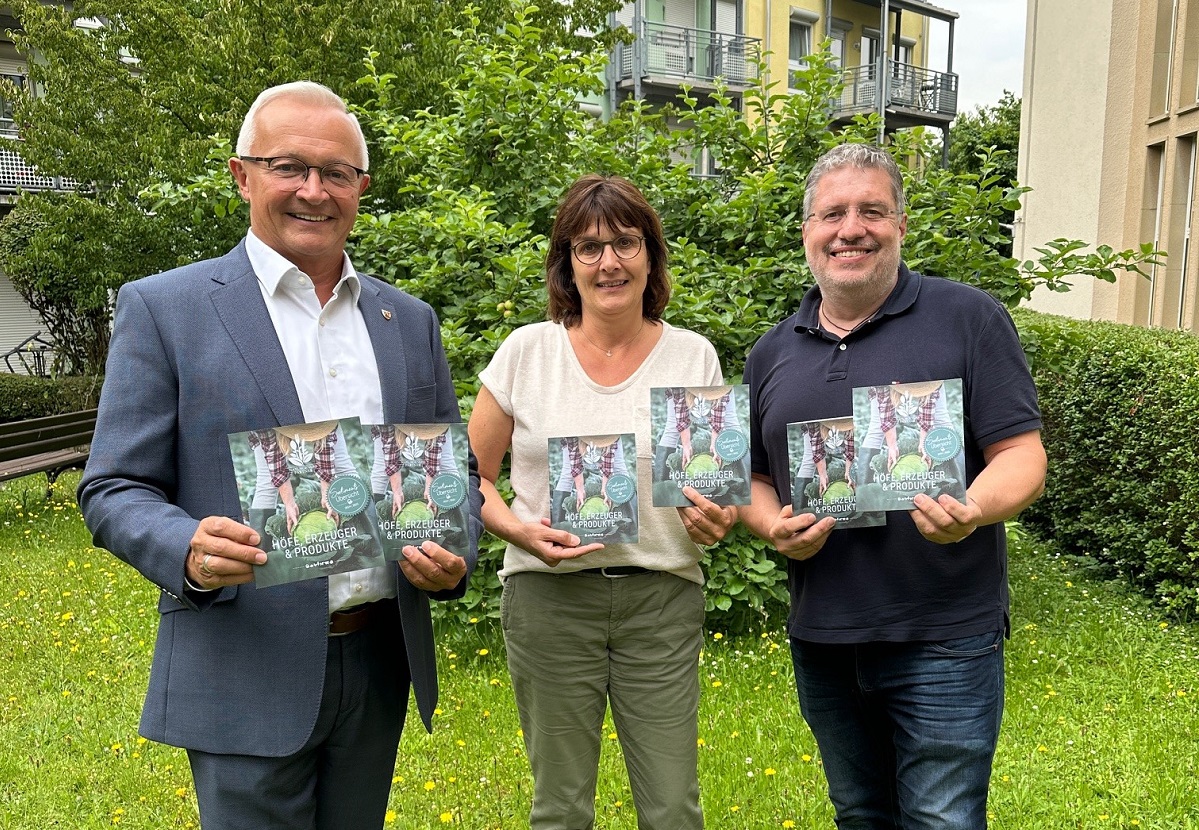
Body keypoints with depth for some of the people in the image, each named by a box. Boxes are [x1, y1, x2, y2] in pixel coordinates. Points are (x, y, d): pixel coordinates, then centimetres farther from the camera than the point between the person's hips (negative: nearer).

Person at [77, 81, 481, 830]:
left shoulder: (410, 320, 8)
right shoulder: (164, 309, -4)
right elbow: (114, 489, -4)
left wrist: (455, 556, -8)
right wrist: (190, 551, -25)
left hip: (382, 663, 5)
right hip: (247, 676, -4)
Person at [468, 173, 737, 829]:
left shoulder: (694, 356, 2)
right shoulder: (527, 351, -2)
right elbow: (471, 475, 5)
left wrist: (716, 521, -12)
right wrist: (518, 529, -13)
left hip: (664, 599, 1)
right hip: (550, 597, 0)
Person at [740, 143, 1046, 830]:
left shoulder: (969, 319, -5)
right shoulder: (773, 352, 8)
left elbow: (1023, 456, -8)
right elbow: (754, 478, 14)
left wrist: (974, 508, -29)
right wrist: (774, 525, -7)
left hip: (944, 642, -4)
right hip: (821, 642, 5)